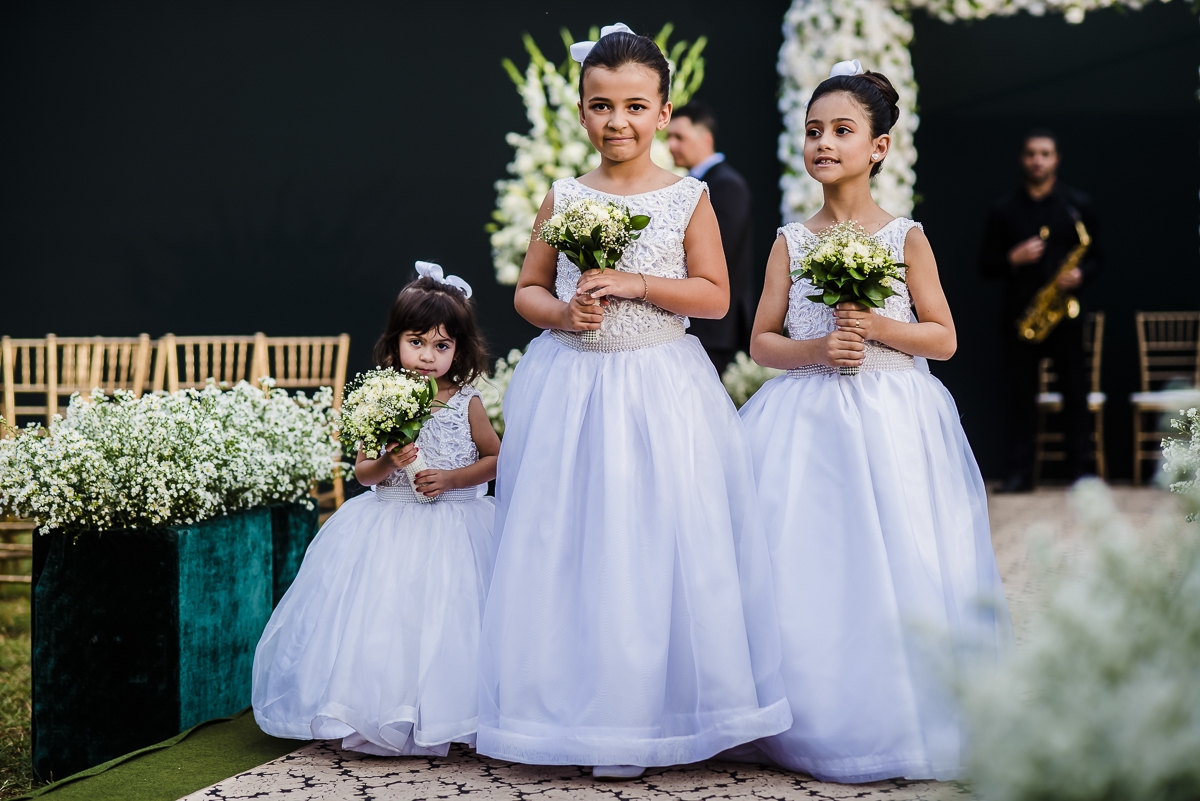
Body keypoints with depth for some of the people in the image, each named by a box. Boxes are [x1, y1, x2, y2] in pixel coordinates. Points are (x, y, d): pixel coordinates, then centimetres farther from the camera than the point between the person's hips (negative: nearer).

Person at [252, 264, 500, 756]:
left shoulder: (466, 403, -3)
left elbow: (497, 458, 2)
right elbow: (361, 471, 2)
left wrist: (452, 478, -11)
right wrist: (387, 465, -19)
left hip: (451, 526, -1)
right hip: (389, 527, 1)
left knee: (443, 626, -3)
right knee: (382, 620, -1)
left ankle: (439, 719, 10)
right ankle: (378, 717, 12)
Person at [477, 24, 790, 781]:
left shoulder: (687, 198, 0)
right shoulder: (564, 198, 6)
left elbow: (715, 295, -3)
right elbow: (528, 289, 10)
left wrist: (637, 284, -15)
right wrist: (562, 312, -10)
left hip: (659, 391, -2)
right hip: (570, 387, 2)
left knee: (654, 549, -1)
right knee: (564, 549, 5)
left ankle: (639, 722, 11)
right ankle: (574, 708, 18)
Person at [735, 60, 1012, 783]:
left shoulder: (906, 239, 2)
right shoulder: (791, 241, 7)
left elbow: (944, 340, 4)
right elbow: (762, 343, 8)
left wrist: (880, 328, -12)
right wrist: (817, 349, -11)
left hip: (893, 423, -1)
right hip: (806, 421, 2)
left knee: (898, 574, -6)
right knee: (806, 576, -3)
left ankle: (899, 721, 7)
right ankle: (812, 723, 10)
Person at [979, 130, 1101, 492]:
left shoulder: (1078, 205, 7)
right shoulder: (1003, 209, 8)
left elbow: (1094, 256, 8)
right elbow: (985, 265, 7)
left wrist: (1081, 275, -13)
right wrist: (1012, 259, -12)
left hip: (1065, 313, -1)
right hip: (1019, 314, 1)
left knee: (1075, 394, -1)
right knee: (1020, 395, 2)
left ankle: (1081, 470, 5)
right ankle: (1019, 472, 7)